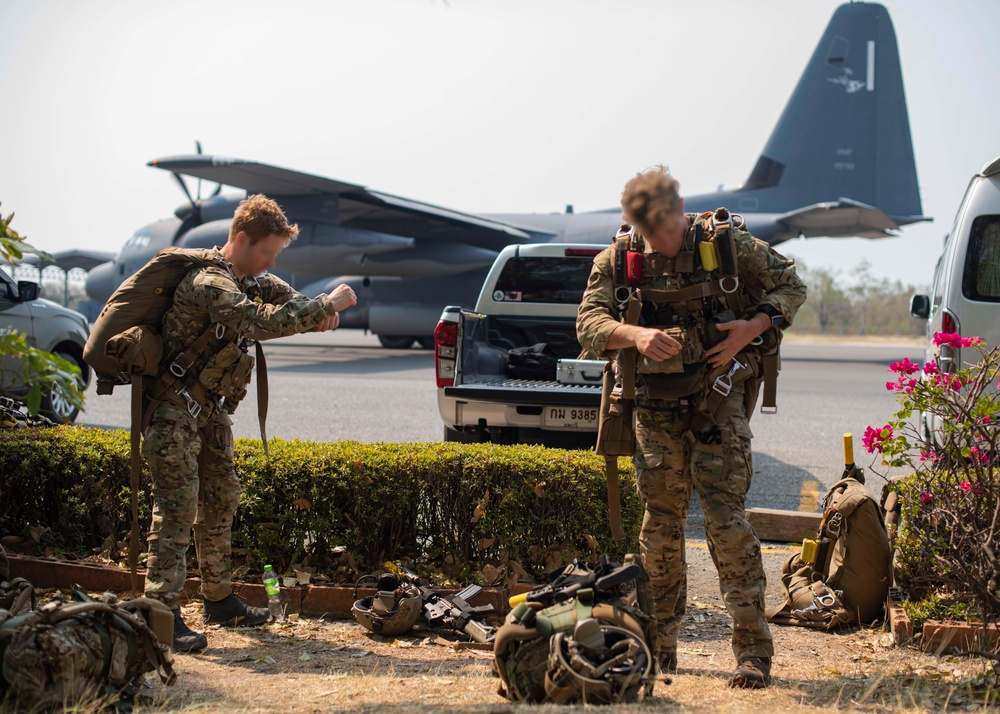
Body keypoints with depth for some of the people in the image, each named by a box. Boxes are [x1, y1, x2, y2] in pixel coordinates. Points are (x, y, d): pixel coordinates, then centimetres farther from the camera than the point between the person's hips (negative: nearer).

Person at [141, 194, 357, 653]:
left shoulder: (246, 279, 7)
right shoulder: (209, 283, -25)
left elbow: (284, 296, 22)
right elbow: (263, 322, -39)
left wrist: (318, 311, -2)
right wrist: (327, 305, -31)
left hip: (210, 409, 10)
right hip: (175, 408, -10)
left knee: (221, 498, 14)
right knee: (178, 506, -13)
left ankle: (219, 599, 25)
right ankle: (163, 614, -12)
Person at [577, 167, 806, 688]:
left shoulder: (726, 244, -3)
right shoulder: (617, 261, 2)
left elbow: (790, 285, 6)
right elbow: (589, 323, -8)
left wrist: (752, 328, -12)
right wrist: (635, 334, -28)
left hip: (718, 397, -2)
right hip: (655, 405, 2)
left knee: (725, 518, -10)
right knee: (660, 523, 7)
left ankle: (753, 650, -6)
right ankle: (659, 646, 21)